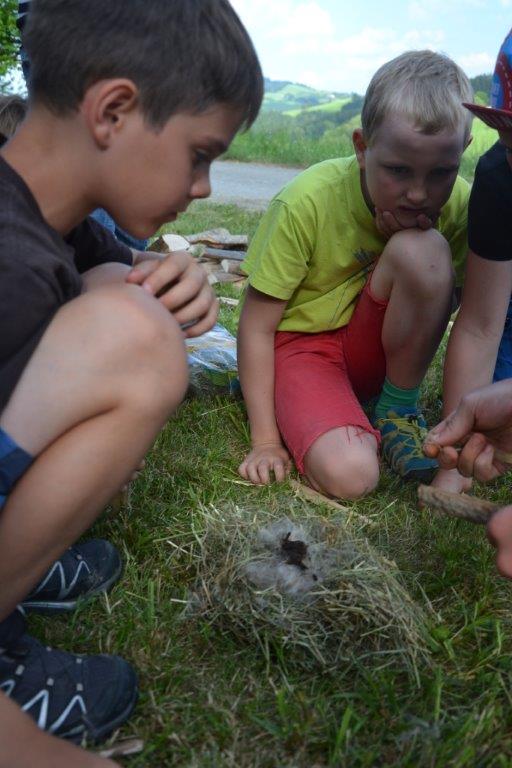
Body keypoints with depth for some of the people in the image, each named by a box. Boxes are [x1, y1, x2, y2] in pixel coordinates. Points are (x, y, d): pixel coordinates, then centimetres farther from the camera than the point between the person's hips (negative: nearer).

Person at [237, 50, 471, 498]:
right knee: (349, 474, -32)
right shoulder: (307, 203, -21)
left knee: (422, 250, -28)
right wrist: (265, 441, -15)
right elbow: (256, 327, -16)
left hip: (375, 348, 4)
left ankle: (398, 412, -7)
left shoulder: (458, 204, -12)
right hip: (300, 344, -3)